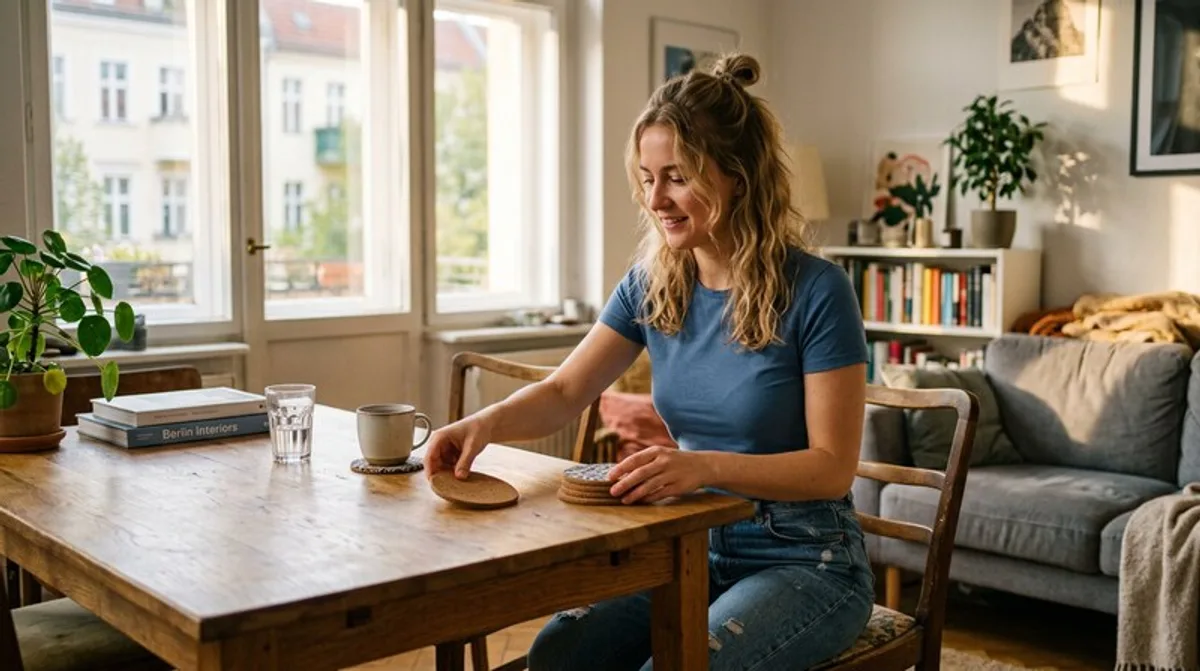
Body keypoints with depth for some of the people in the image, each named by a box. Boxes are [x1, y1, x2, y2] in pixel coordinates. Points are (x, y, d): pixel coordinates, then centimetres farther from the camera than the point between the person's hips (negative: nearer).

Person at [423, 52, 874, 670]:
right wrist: (488, 422, -20)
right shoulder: (652, 284, 0)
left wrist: (706, 465, -32)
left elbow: (832, 465, -16)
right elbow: (564, 392, 2)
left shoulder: (815, 290, -15)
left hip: (806, 563, -4)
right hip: (694, 549, 4)